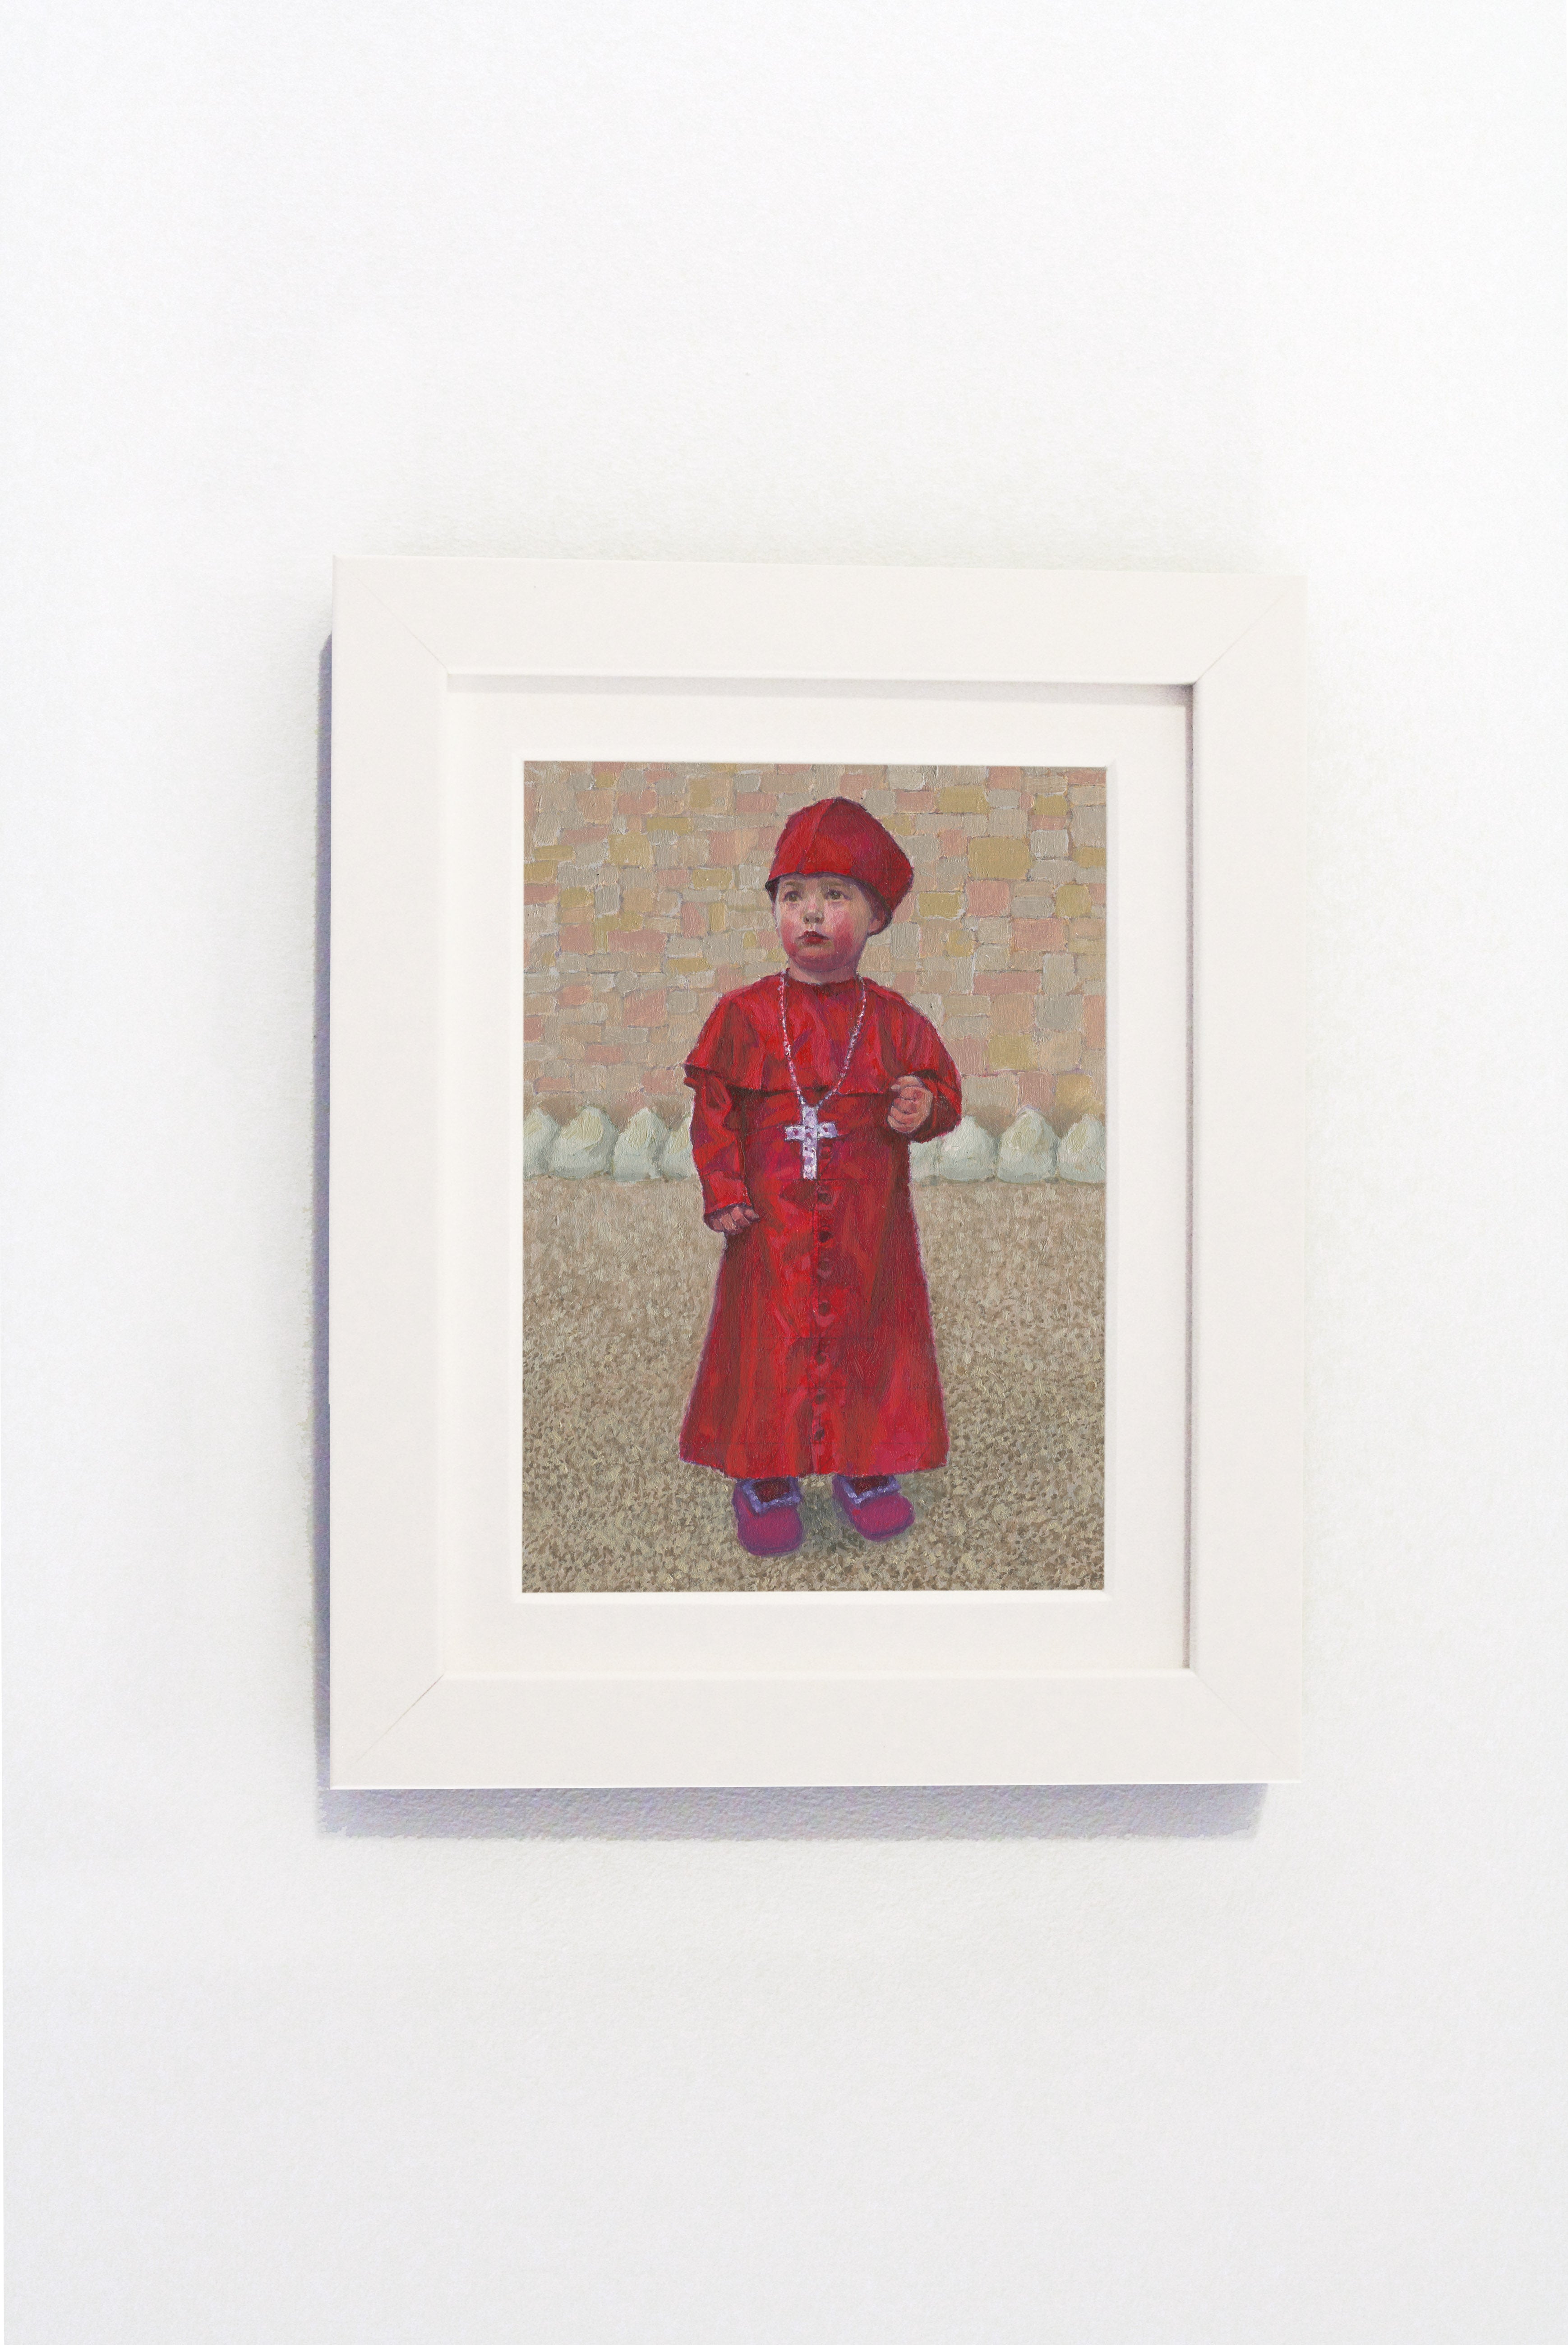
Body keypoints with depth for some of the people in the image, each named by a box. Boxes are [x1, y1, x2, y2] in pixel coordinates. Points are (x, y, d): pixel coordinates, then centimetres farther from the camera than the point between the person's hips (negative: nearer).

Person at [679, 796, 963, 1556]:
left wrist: (924, 1108, -15)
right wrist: (722, 1190, -6)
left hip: (867, 1229, 1)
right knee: (768, 1340, 2)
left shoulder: (895, 1022, 1)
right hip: (771, 1224, -1)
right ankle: (764, 1476, 16)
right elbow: (713, 1109, 2)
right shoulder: (743, 1015, -1)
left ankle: (866, 1465, 24)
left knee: (868, 1337, 7)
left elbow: (942, 1086, 9)